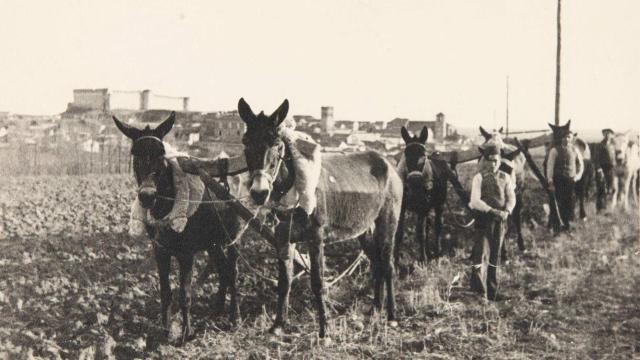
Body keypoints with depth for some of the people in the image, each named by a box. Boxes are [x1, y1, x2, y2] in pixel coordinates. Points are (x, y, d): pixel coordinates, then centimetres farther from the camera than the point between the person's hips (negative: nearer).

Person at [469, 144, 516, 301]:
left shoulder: (505, 177, 9)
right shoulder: (479, 177, -4)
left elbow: (511, 197, 3)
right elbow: (475, 201, -13)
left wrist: (506, 211, -17)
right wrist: (492, 210, -24)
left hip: (500, 221, 4)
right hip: (484, 220, -4)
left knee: (495, 256, 11)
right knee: (481, 254, -10)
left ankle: (492, 291, 21)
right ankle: (479, 291, -4)